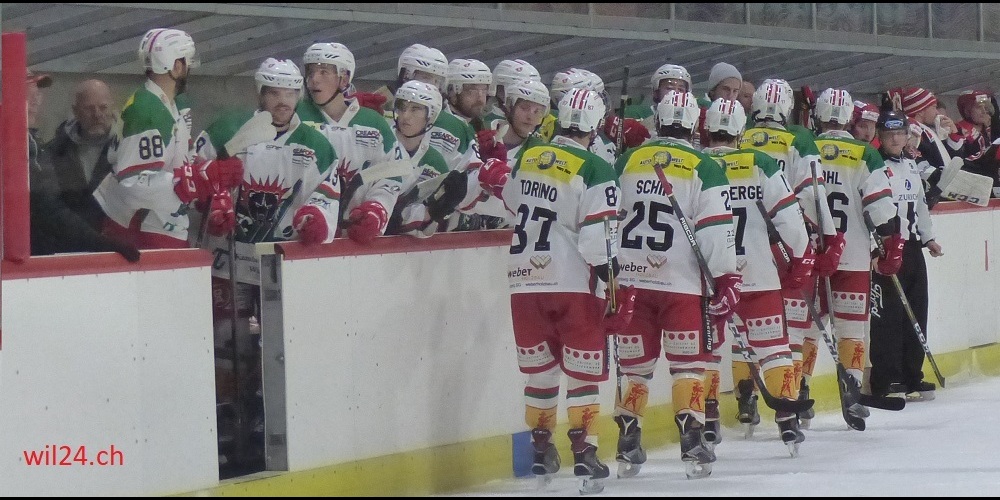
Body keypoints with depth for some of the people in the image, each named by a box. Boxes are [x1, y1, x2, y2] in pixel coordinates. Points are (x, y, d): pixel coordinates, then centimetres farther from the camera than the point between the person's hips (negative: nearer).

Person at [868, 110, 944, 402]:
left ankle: (912, 377, 17)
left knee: (916, 314, 9)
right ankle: (886, 382, -6)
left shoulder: (911, 166, 16)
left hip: (912, 248, 8)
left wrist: (928, 237, 24)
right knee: (888, 317, -9)